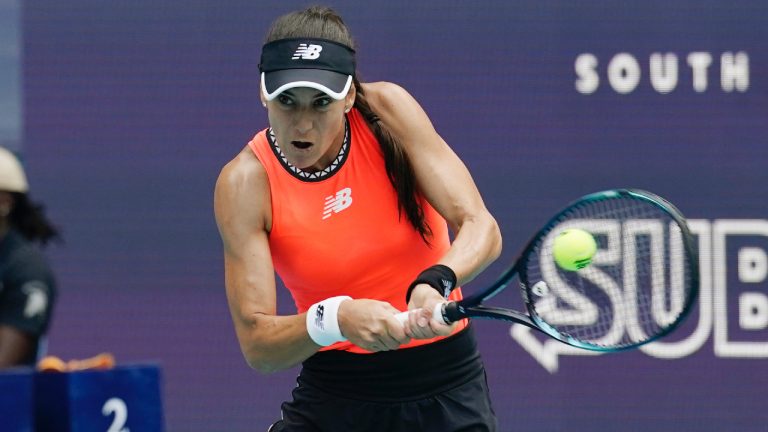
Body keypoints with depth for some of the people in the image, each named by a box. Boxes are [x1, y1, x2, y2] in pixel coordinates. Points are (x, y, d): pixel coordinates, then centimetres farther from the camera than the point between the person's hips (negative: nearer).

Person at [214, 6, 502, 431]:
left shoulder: (387, 110, -11)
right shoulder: (245, 183, -14)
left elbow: (481, 227, -18)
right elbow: (255, 343, -19)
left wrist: (435, 282, -40)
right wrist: (333, 319, -39)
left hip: (446, 392, 0)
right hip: (333, 396, 0)